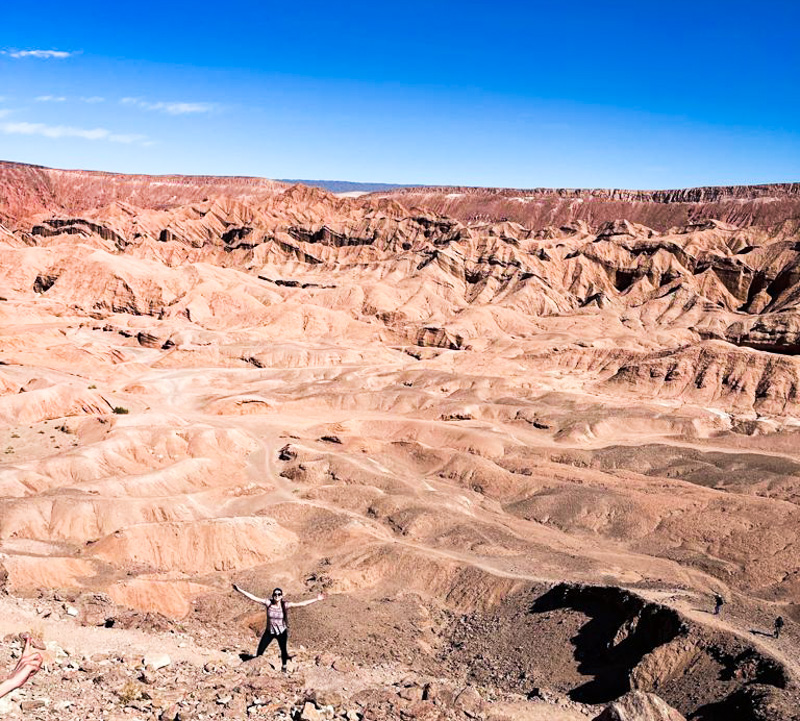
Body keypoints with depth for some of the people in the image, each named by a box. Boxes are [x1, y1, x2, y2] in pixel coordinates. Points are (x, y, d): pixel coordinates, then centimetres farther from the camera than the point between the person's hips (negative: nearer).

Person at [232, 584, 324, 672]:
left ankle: (284, 667, 34)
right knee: (260, 650, -2)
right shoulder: (268, 603, -15)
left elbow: (302, 603, -18)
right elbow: (253, 597, -18)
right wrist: (239, 590, -25)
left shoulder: (285, 604, -16)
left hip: (282, 632, 0)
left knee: (284, 650, 8)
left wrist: (317, 599, -23)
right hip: (269, 631, 0)